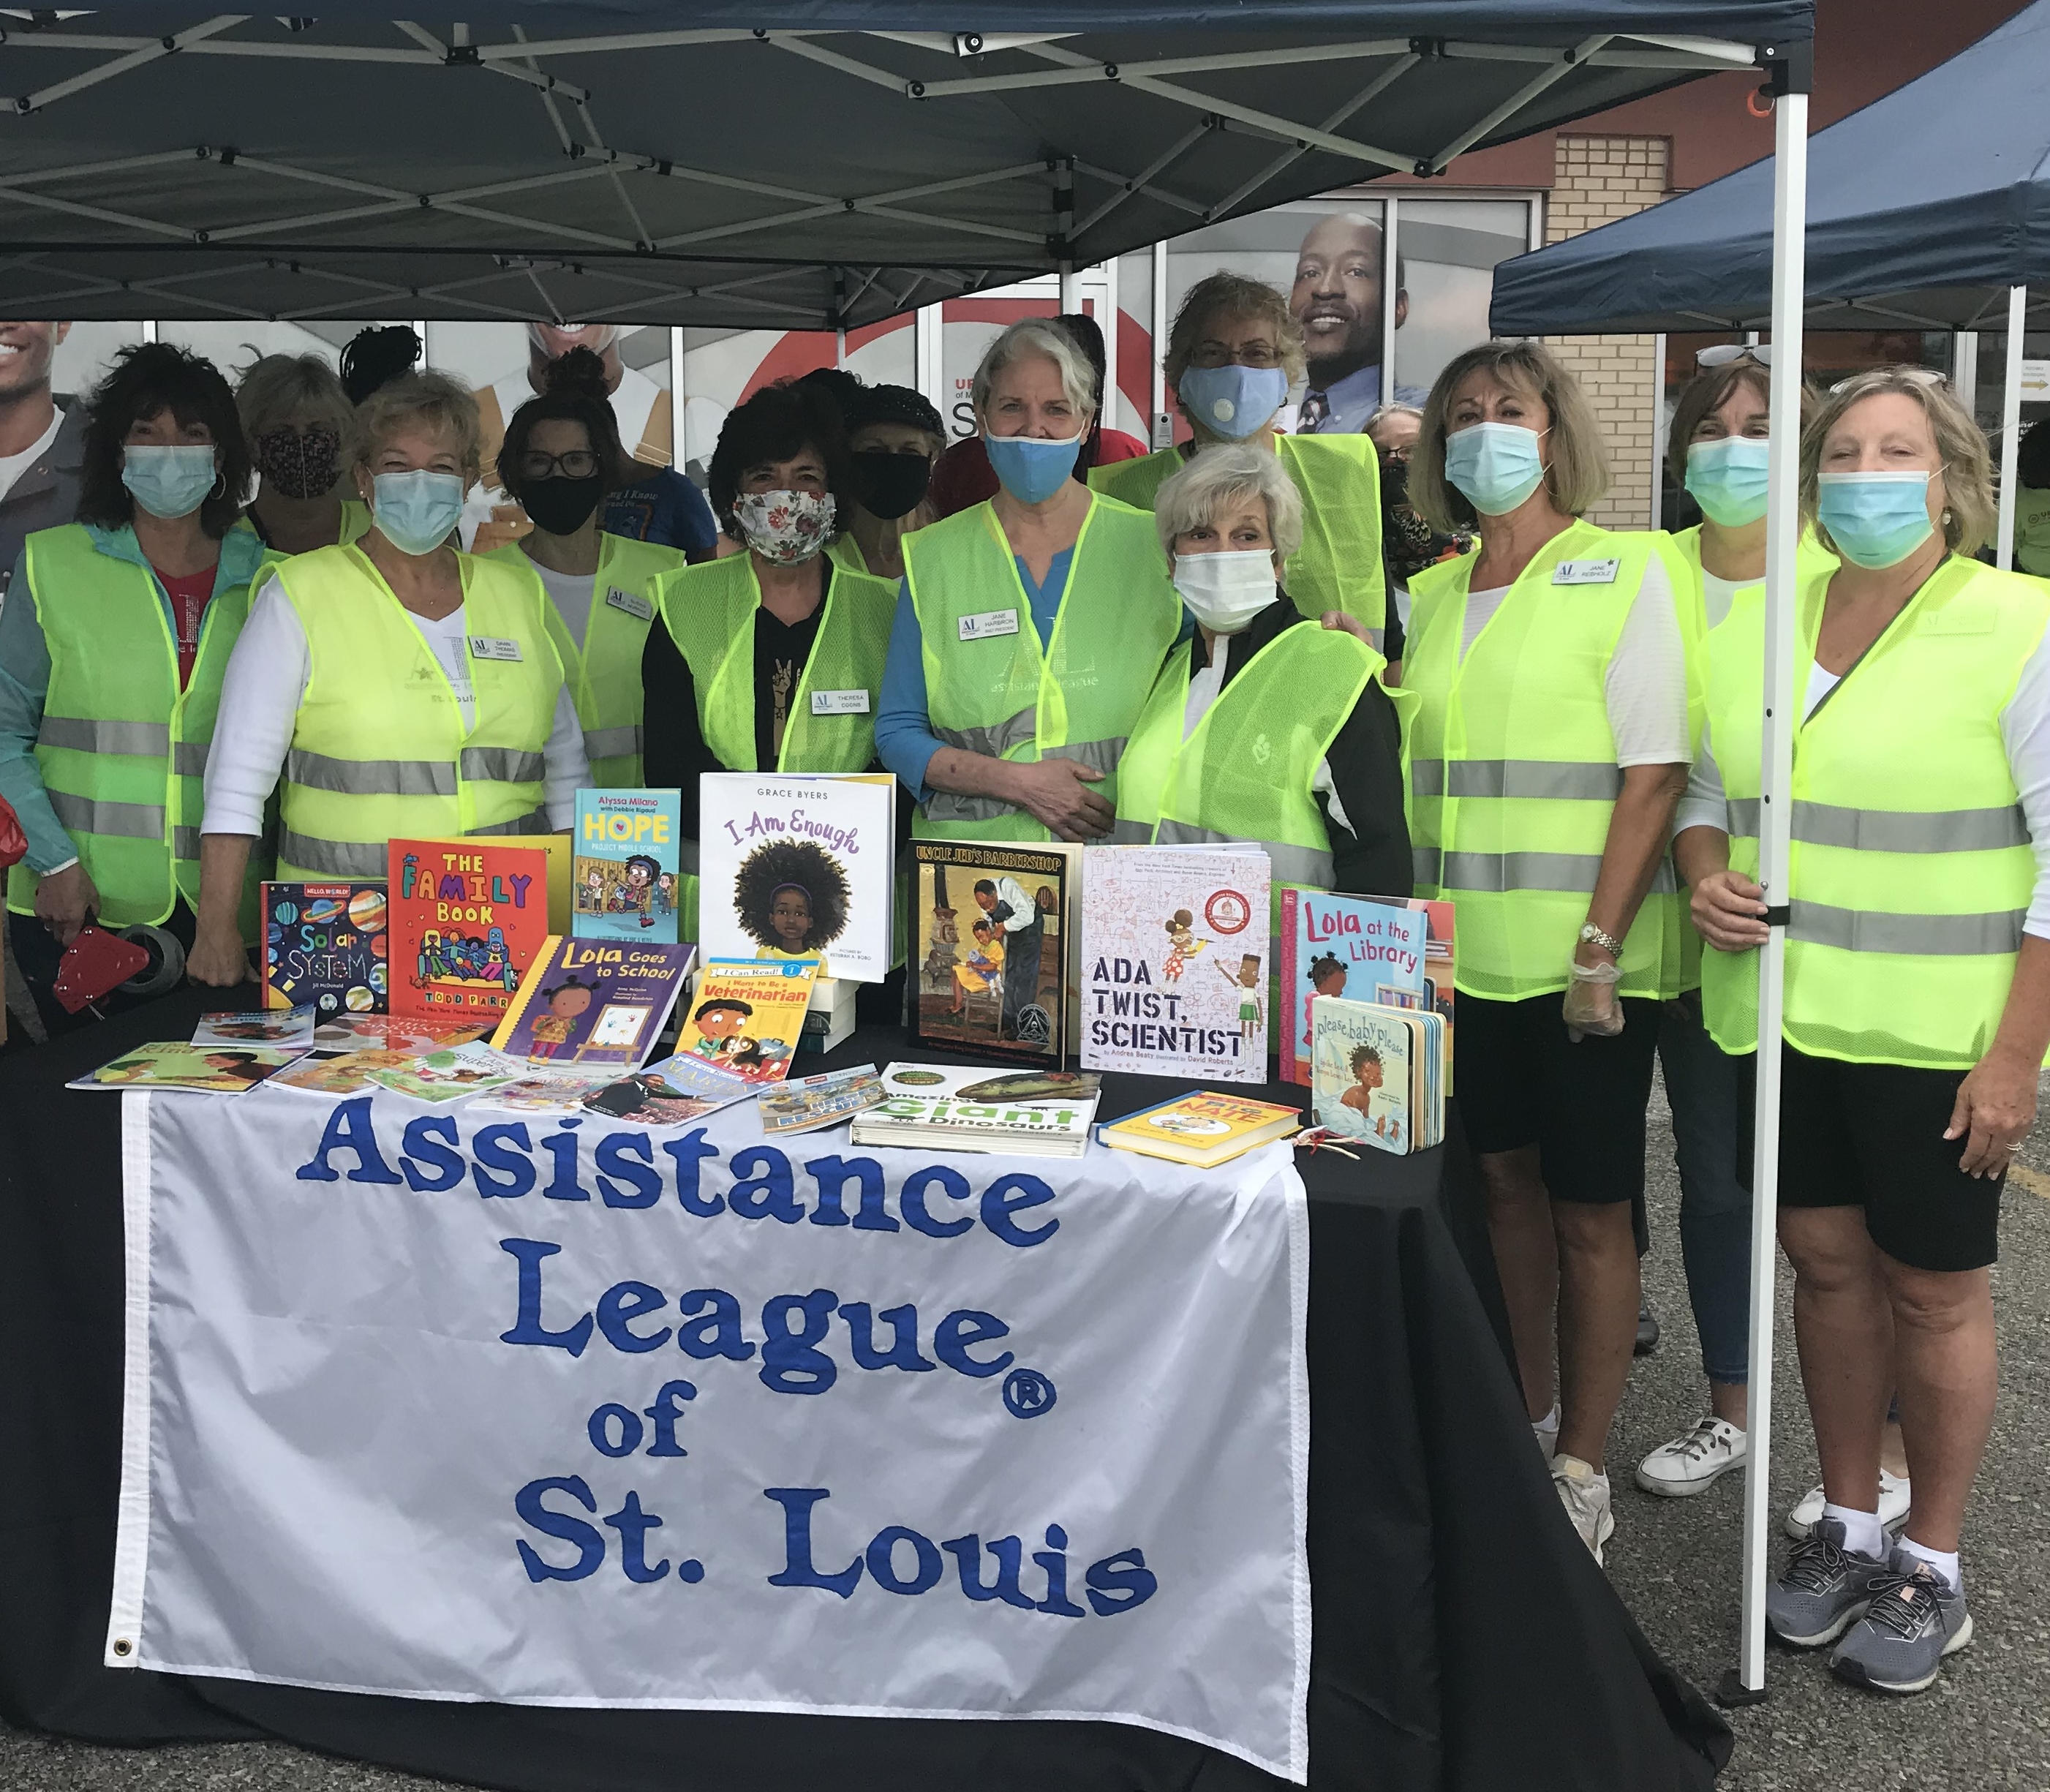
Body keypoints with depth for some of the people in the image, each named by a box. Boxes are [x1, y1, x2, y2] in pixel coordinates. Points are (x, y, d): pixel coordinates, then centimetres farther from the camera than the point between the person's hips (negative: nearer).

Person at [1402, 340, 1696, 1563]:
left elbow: (1655, 775, -11)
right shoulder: (1434, 595, 12)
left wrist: (1598, 948, -17)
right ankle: (1522, 1427, 29)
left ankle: (1580, 1472, 12)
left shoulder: (1623, 570, -4)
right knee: (1505, 1185, 14)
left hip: (1588, 960, -5)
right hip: (1467, 957, 6)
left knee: (1589, 1213, 2)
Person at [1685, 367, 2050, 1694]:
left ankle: (1934, 1569, 22)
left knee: (1934, 1287, 5)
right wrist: (1708, 877, -4)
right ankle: (1851, 1527, 30)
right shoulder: (1759, 620, 7)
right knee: (1827, 1261, 13)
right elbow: (1706, 788, 19)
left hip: (1935, 1034, -5)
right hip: (1785, 1019, 5)